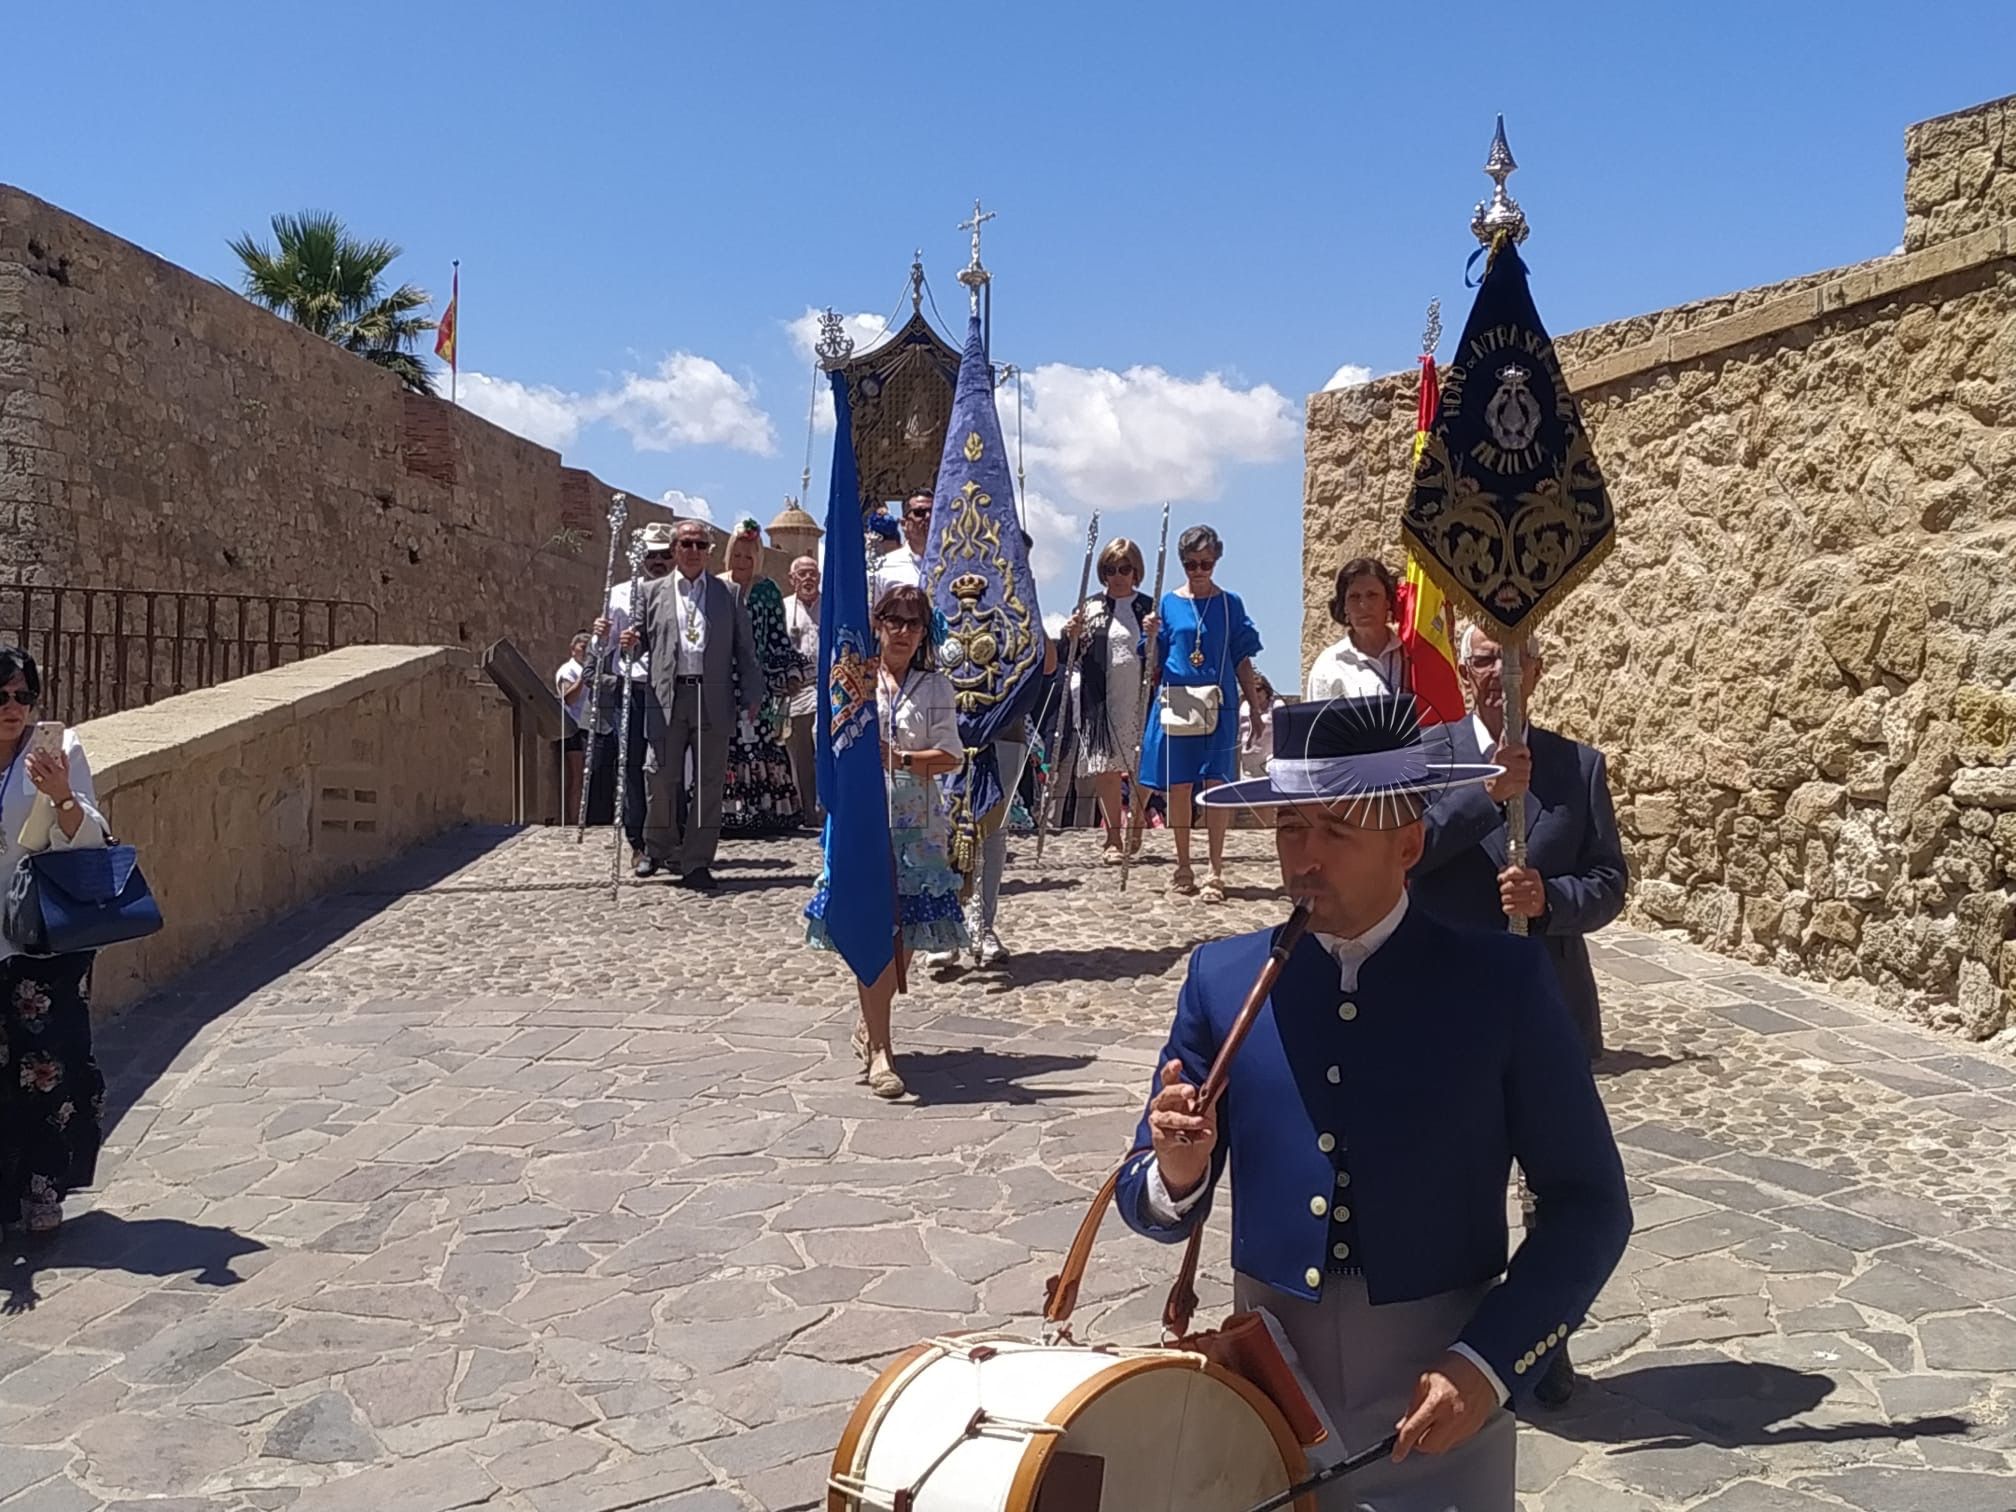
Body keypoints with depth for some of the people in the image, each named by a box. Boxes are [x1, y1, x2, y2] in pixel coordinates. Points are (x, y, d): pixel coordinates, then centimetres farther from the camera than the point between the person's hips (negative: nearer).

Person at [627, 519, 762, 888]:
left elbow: (744, 647, 9)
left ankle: (696, 863, 9)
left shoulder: (727, 593, 10)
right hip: (668, 697, 0)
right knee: (660, 777, 1)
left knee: (709, 783, 1)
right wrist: (631, 642, -6)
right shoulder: (653, 593, 12)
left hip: (714, 700, 0)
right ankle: (657, 850, 23)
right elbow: (645, 638, 18)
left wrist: (752, 695, 3)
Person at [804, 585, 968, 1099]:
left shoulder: (936, 686, 7)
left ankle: (870, 1025, 27)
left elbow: (949, 757, -1)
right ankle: (879, 1050, -5)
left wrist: (900, 758, -17)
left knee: (908, 931, 6)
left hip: (917, 823, 2)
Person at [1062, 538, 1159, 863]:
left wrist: (1156, 638, -17)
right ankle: (1113, 838, 5)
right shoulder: (1091, 607, 9)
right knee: (1105, 767, -2)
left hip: (1140, 699, 0)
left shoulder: (1149, 608, 7)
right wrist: (1071, 637, -10)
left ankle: (1135, 816, 29)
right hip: (1100, 700, 0)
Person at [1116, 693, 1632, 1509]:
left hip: (1442, 1400, -2)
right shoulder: (1223, 978, -4)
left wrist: (1489, 1363, -15)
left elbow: (1589, 1205, -6)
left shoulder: (1500, 980, -10)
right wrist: (1177, 1175, -21)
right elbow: (1149, 1199, 1)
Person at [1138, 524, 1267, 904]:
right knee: (1177, 786, 4)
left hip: (1218, 705, -1)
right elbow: (1155, 663, 8)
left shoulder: (1230, 604, 7)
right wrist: (1151, 636, -12)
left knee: (1216, 785, -5)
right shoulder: (1168, 603, 8)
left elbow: (1242, 661, 8)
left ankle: (1216, 872, -2)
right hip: (1175, 703, 1)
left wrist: (1256, 709, 6)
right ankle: (1183, 867, 15)